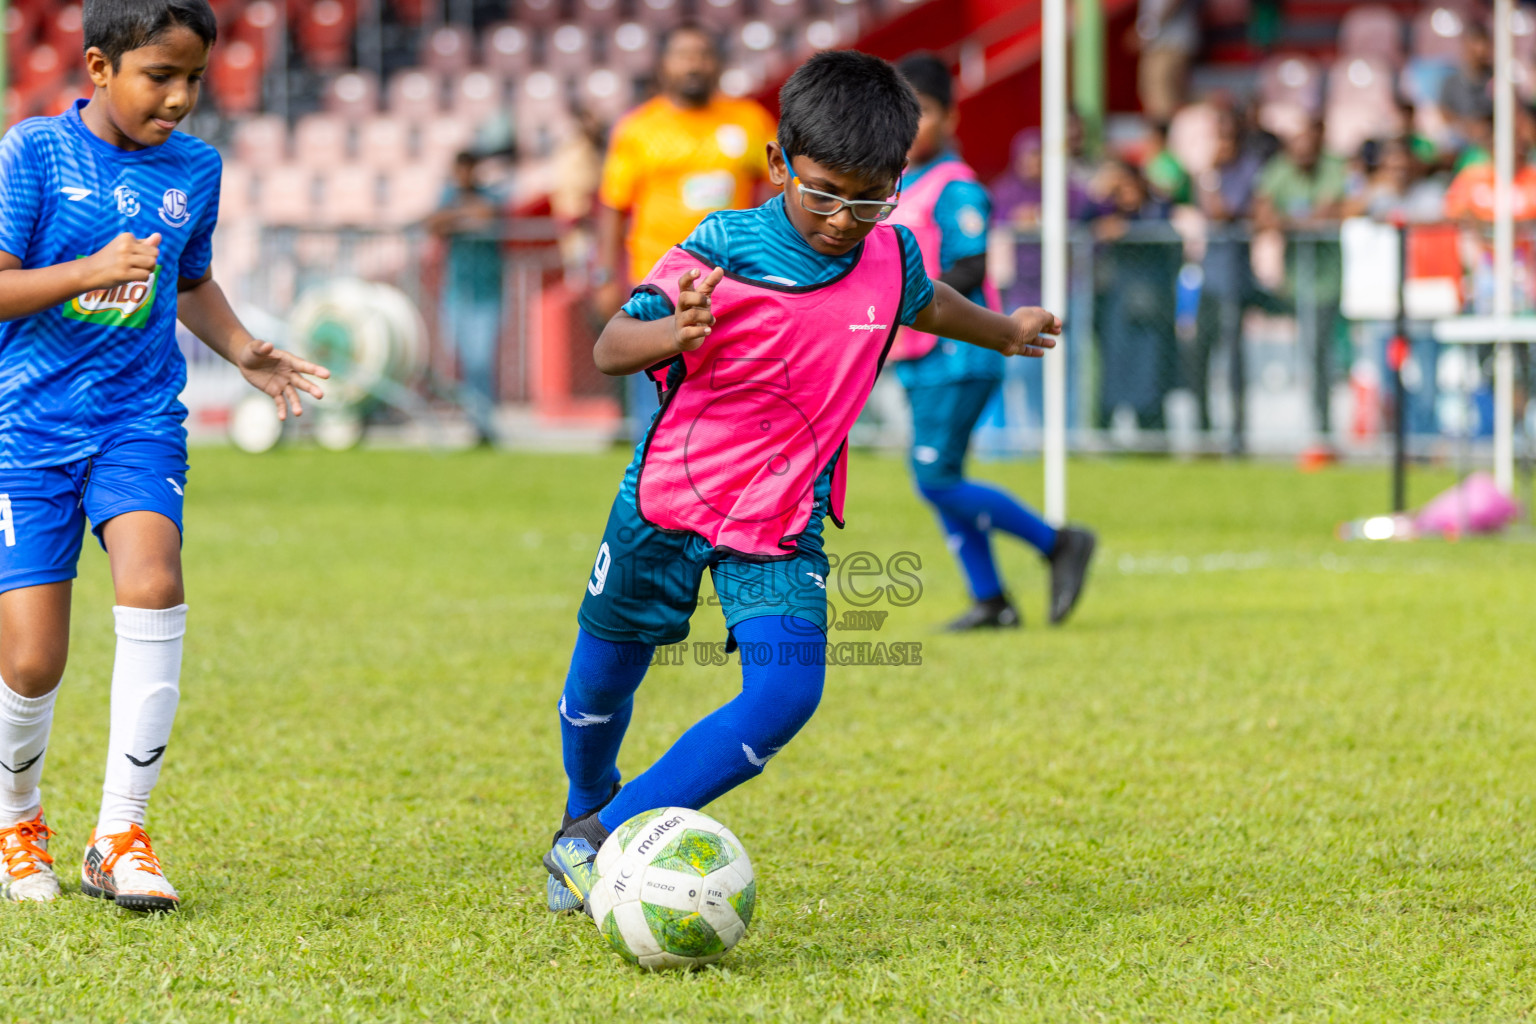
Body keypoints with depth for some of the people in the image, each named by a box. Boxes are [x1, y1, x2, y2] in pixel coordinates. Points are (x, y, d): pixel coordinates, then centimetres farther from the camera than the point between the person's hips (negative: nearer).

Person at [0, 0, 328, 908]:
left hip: (141, 419, 3)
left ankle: (121, 835, -20)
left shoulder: (195, 169, 8)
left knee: (154, 579, -26)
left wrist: (243, 349, 7)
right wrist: (91, 271, -25)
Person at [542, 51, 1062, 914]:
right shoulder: (722, 252, -18)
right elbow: (612, 347, -22)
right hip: (668, 500, -2)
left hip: (783, 525, 2)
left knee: (786, 696, -18)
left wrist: (1003, 332, 40)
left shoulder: (892, 255, -4)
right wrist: (674, 333, -44)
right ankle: (584, 813, 46)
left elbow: (921, 301, 21)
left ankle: (605, 839, -10)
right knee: (604, 679, 13)